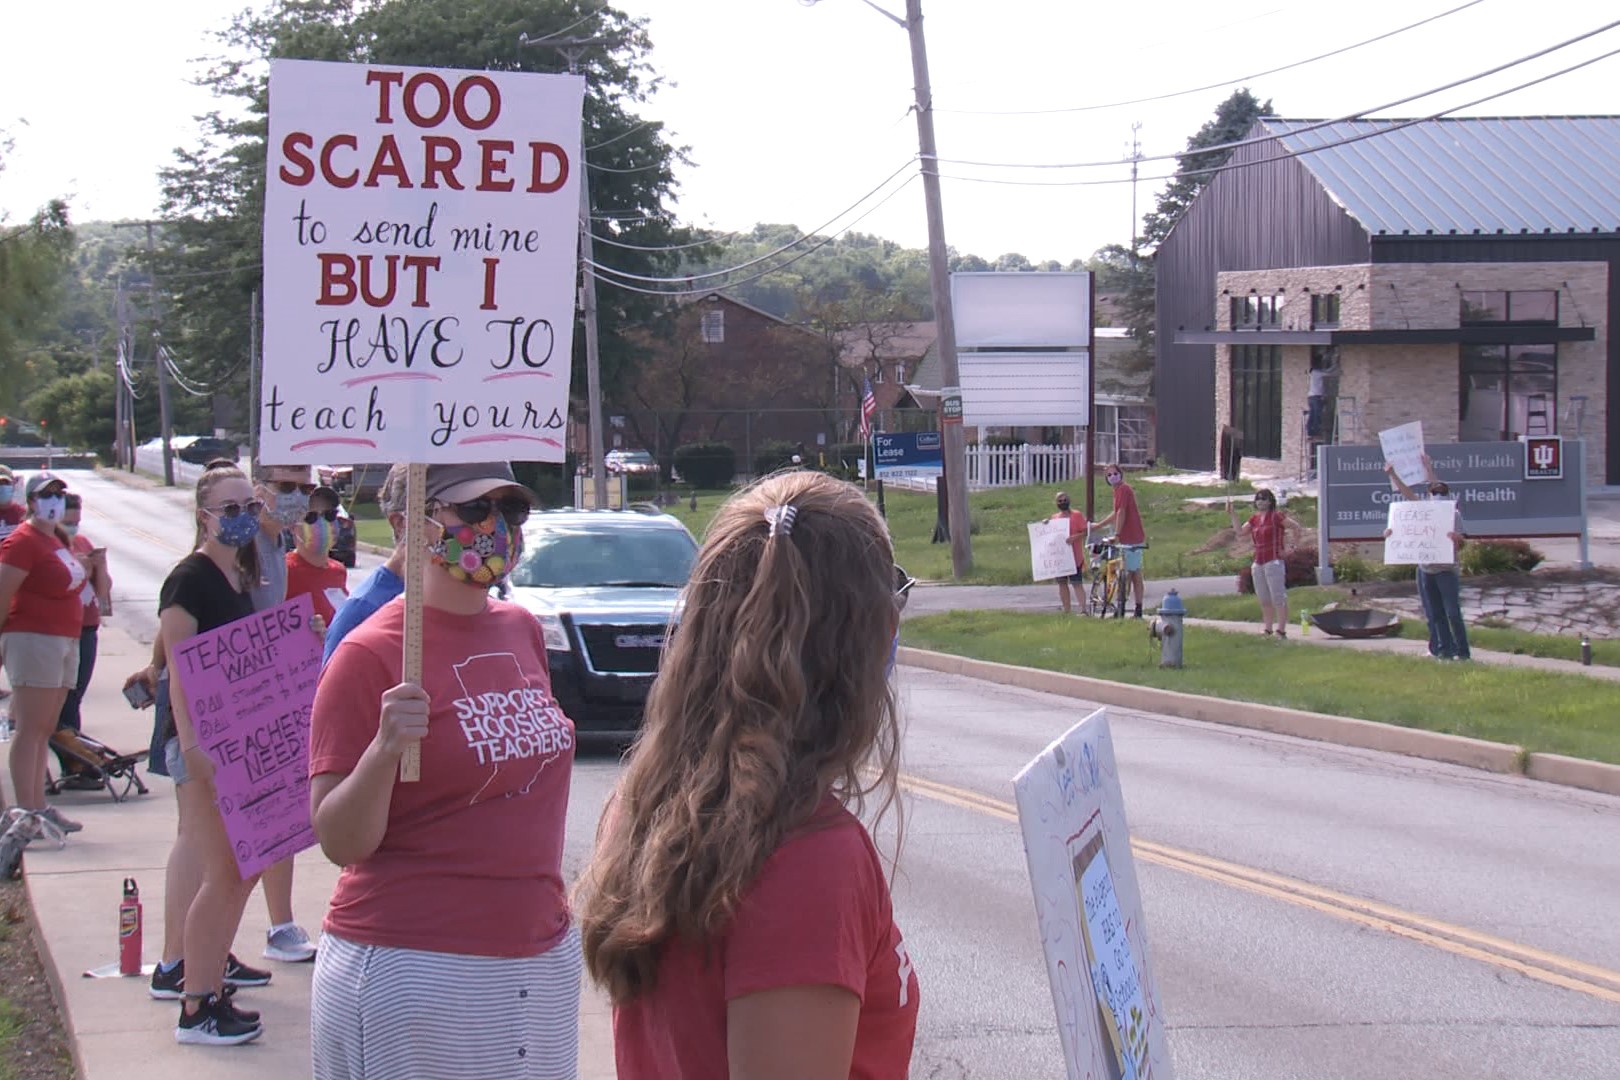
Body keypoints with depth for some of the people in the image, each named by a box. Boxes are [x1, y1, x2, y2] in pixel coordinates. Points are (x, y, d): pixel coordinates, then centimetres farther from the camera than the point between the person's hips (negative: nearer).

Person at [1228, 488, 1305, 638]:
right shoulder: (1254, 519, 14)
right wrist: (1232, 514, 6)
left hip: (1274, 562, -8)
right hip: (1258, 563, 8)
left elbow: (1297, 527, -10)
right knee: (1264, 600, 12)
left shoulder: (1276, 516, -7)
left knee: (1278, 598, -9)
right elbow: (1240, 532, 11)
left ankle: (1281, 631, -10)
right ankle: (1268, 630, 18)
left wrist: (1287, 548, -7)